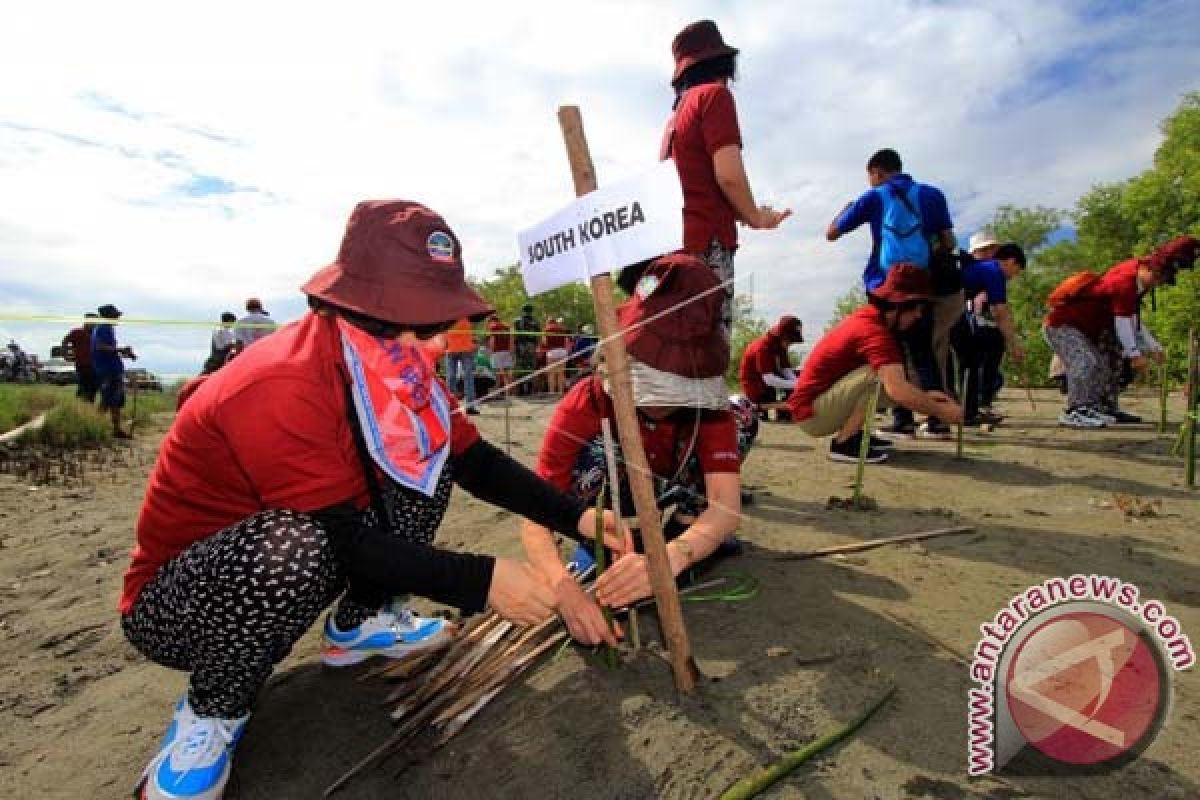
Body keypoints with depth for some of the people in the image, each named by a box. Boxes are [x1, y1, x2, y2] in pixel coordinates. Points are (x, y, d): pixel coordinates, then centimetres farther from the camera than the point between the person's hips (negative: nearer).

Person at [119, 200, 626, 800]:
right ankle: (209, 715, -6)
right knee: (293, 549, -38)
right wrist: (482, 581, -29)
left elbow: (479, 463, -7)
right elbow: (345, 542, -31)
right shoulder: (281, 385, -33)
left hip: (274, 569, 7)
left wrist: (577, 518, -17)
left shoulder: (394, 365, -9)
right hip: (177, 601, -6)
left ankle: (357, 625, 11)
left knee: (430, 456, -4)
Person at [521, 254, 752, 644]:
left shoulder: (707, 404, -30)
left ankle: (682, 528, 0)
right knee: (595, 450, -38)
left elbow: (727, 504, -43)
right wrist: (565, 588, -60)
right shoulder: (583, 405, -36)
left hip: (665, 493, 3)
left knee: (742, 417, -20)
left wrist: (671, 556, -63)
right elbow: (535, 519, -41)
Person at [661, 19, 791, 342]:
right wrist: (754, 216, 7)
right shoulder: (714, 94, 3)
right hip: (705, 242, -8)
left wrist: (744, 214, 28)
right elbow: (728, 174, -9)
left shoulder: (677, 112, 26)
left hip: (676, 240, 8)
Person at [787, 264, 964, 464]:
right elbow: (897, 389, -32)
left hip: (814, 401, 10)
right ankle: (844, 444, -14)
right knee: (882, 375, -23)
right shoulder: (873, 330, -22)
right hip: (811, 414, -9)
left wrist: (924, 395, 6)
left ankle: (850, 434, 9)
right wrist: (940, 410, -17)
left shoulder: (868, 318, 8)